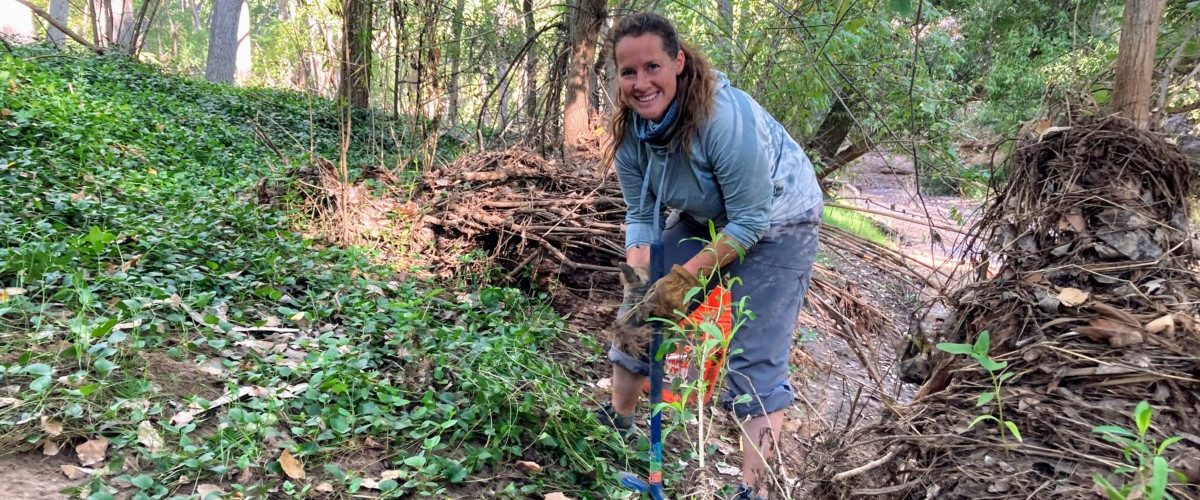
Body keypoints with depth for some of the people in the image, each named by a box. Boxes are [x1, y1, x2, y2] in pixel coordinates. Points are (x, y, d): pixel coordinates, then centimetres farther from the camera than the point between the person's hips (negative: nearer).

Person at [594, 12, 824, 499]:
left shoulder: (725, 116, -36)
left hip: (775, 221, -6)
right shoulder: (630, 129, -15)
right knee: (639, 310, 7)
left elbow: (751, 221, -31)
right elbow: (640, 215, -7)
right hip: (704, 218, 7)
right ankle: (617, 419, 29)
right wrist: (637, 280, -22)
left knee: (755, 357, -11)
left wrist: (683, 278, -31)